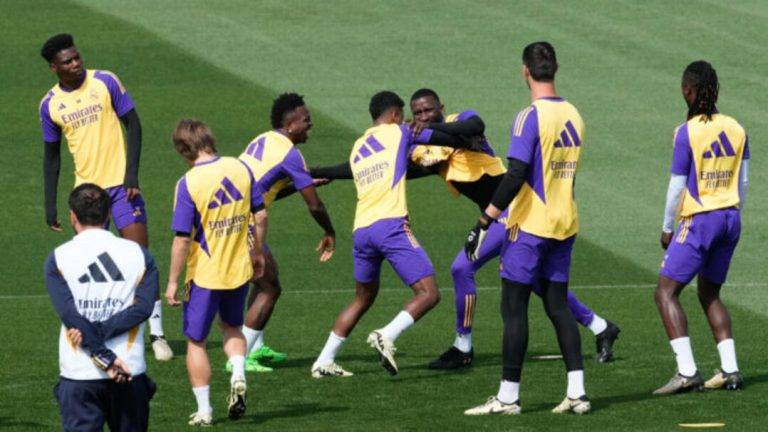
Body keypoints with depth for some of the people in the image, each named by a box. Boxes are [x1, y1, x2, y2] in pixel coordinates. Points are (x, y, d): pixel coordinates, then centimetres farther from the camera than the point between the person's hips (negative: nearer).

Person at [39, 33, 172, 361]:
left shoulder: (105, 82, -4)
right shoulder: (50, 104, 3)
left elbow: (133, 124, 0)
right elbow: (51, 155, 12)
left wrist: (132, 173, -10)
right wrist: (50, 206, 8)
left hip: (120, 183, -2)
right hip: (85, 188, 2)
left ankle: (156, 332, -5)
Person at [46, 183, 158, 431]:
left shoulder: (58, 258, 0)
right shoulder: (138, 254, 6)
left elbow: (70, 315, -10)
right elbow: (142, 308, -7)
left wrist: (105, 358, -13)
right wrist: (100, 332, -11)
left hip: (78, 374, -2)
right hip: (130, 373, 2)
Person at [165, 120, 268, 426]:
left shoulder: (189, 183, -18)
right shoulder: (240, 169, -5)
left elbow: (182, 239, -18)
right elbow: (260, 216, 3)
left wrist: (172, 282, -8)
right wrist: (257, 253, 19)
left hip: (204, 275, -5)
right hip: (240, 270, 5)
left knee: (196, 341, 12)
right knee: (232, 327, 29)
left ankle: (204, 410, 13)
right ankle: (238, 377, 5)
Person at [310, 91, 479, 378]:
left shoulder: (357, 148, 25)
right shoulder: (398, 133, 10)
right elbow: (443, 138, 17)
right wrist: (469, 144, 38)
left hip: (361, 230, 6)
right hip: (390, 225, -6)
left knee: (363, 298, 24)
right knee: (428, 294, -6)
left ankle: (324, 361, 19)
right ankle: (387, 336, -27)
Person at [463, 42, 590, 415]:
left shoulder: (530, 118, -15)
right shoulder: (573, 115, 8)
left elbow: (515, 177, -21)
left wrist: (484, 221, -17)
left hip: (530, 226, -7)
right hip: (565, 225, 7)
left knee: (514, 307, -2)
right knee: (558, 306, 11)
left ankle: (508, 397, -1)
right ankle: (577, 392, 7)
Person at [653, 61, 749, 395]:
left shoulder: (687, 132, -13)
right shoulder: (736, 130, 5)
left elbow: (677, 188, -10)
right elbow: (742, 183, 11)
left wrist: (667, 229, 2)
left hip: (699, 221, -7)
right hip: (730, 219, 7)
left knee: (666, 292, -2)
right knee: (710, 294, 20)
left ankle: (687, 371, -14)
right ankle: (730, 371, 12)